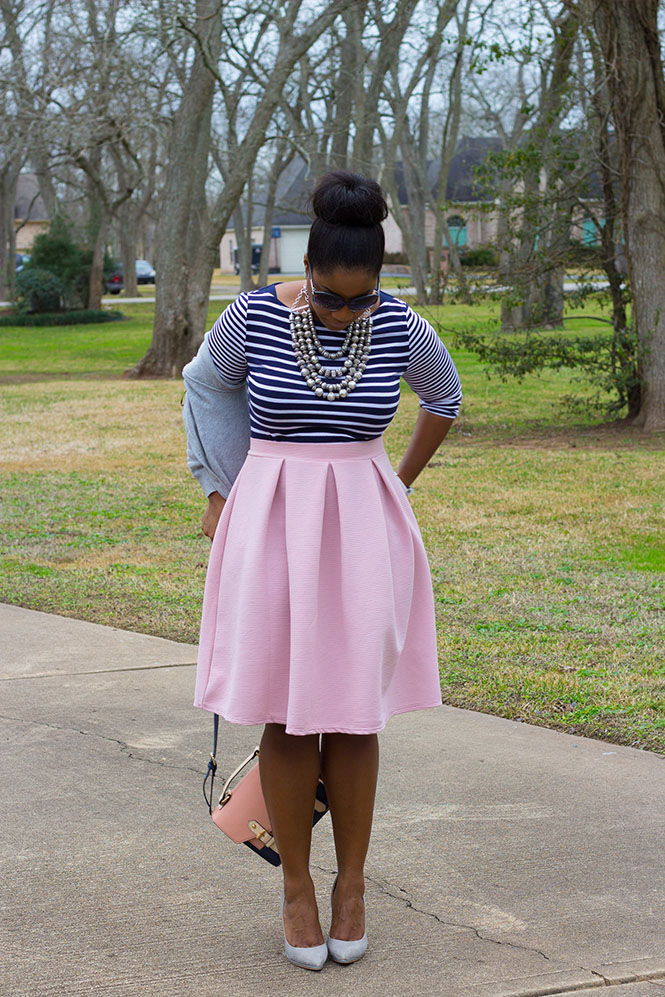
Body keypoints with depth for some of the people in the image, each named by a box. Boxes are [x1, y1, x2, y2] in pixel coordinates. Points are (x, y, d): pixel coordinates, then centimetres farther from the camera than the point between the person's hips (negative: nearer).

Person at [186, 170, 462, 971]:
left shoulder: (401, 328, -5)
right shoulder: (253, 317, -8)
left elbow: (444, 397, 16)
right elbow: (206, 389, 11)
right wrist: (217, 495, 14)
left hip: (363, 530, 1)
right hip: (274, 527, -1)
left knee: (355, 711, 3)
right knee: (288, 713, 1)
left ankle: (352, 883, 18)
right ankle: (296, 886, 15)